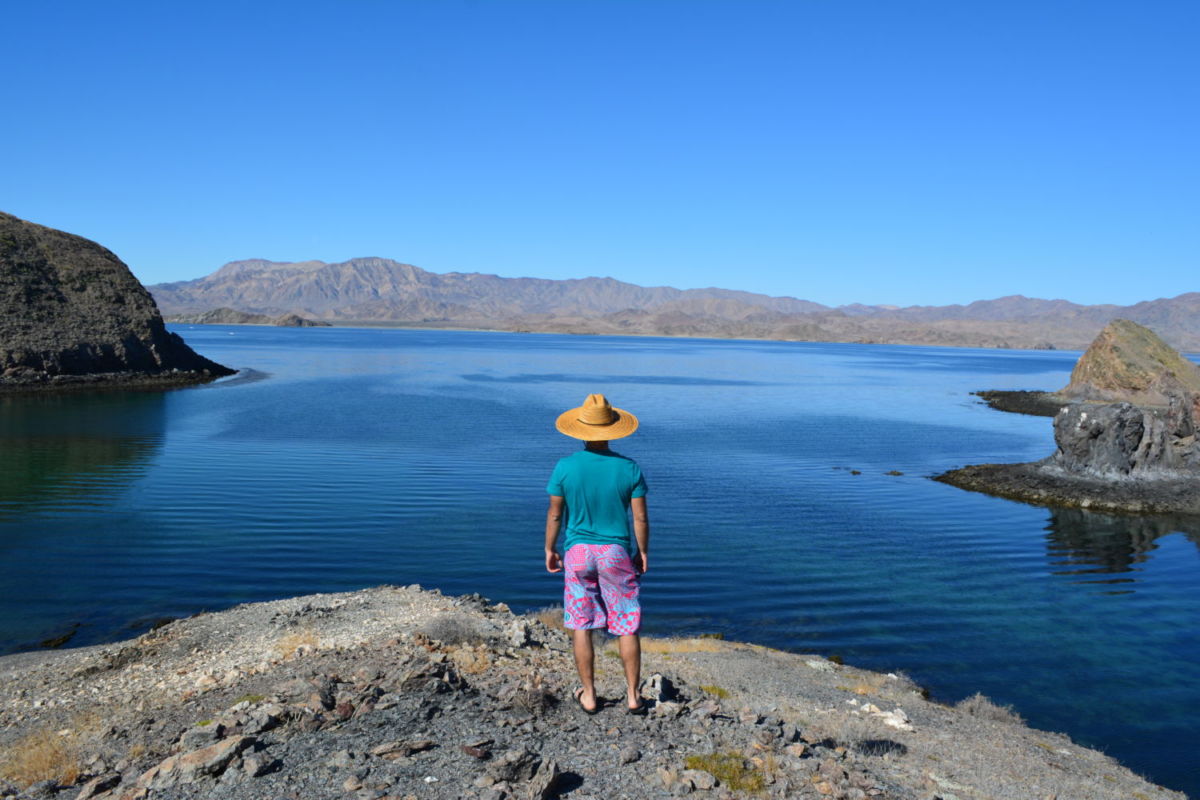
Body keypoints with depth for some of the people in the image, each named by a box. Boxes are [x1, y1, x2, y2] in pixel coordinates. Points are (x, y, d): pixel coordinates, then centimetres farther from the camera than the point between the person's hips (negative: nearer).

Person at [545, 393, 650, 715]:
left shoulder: (565, 467, -9)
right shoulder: (629, 468, -8)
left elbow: (555, 514, -2)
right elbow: (640, 517, -5)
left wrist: (549, 549, 12)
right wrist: (643, 552, 9)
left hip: (577, 553, 0)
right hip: (616, 554, 0)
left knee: (581, 627, 12)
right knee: (627, 627, 11)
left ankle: (588, 696, 21)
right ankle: (633, 696, 19)